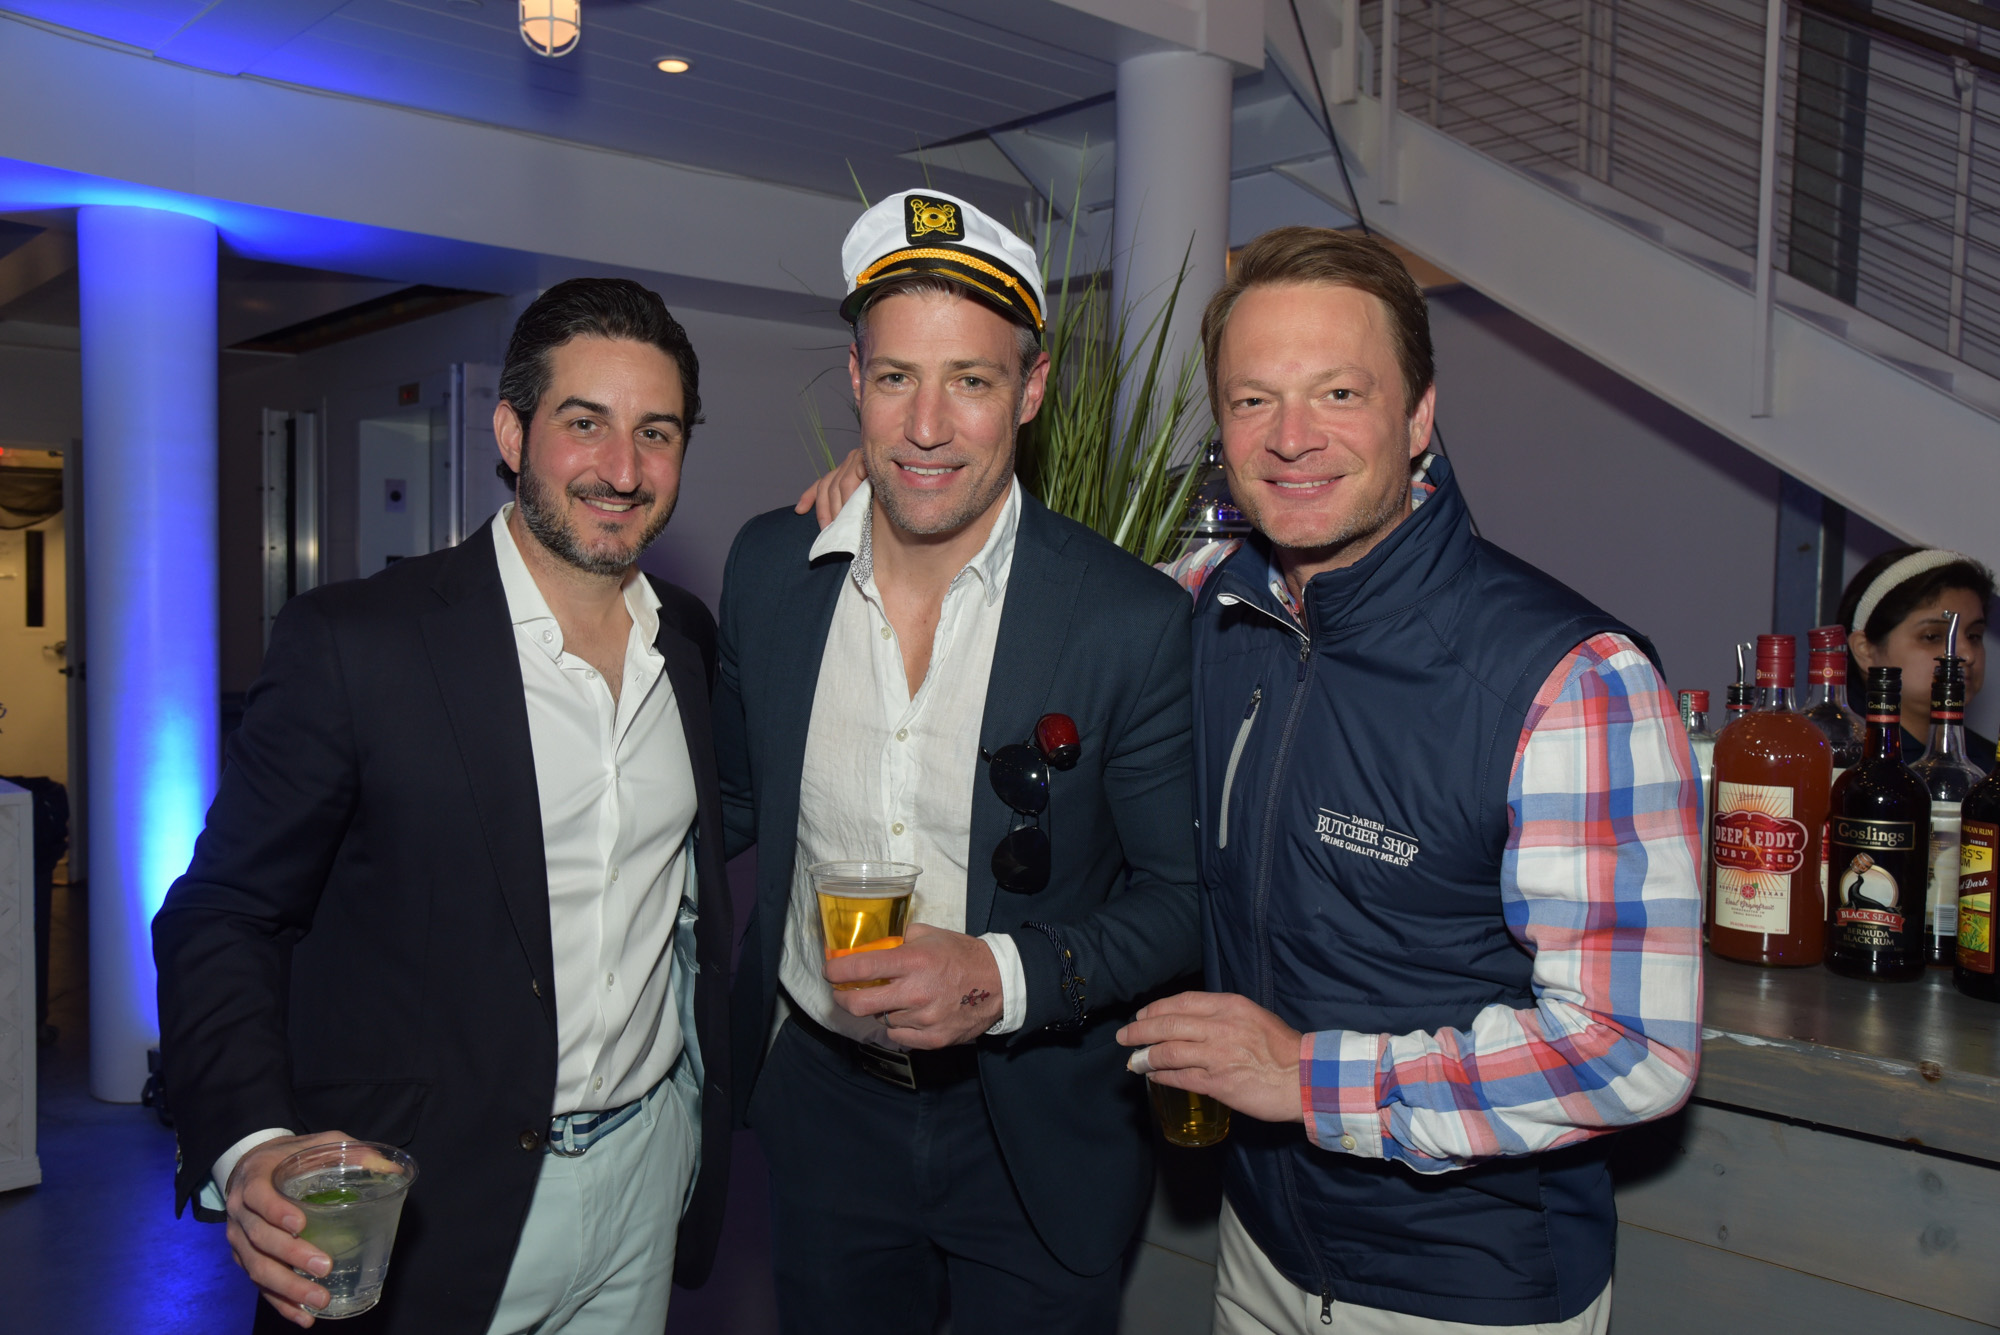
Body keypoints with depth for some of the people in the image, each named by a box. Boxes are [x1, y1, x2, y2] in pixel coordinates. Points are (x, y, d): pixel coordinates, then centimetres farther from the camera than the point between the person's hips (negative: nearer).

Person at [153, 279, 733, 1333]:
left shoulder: (690, 640, 2)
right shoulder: (349, 643, -15)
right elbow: (222, 917, -12)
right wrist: (249, 1148, -25)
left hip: (648, 1169, 5)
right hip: (425, 1206, -4)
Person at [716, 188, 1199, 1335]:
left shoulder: (1136, 619, -18)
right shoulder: (768, 568, -6)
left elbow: (1186, 896, -12)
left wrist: (1003, 977, -25)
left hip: (1037, 1142, -3)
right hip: (821, 1104, 4)